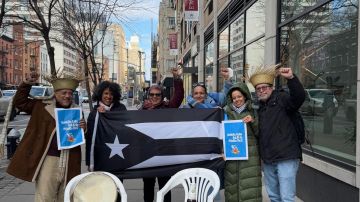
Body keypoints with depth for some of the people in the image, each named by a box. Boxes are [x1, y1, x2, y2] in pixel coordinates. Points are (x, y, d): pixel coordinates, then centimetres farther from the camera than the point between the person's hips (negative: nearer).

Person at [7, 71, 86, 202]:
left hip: (70, 163, 3)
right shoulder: (42, 106, 1)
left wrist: (83, 129, -9)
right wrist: (27, 84, -9)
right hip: (49, 159, -3)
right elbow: (20, 102, 3)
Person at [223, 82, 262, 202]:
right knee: (232, 187, 3)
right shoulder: (227, 112, 9)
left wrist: (253, 121, -11)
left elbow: (260, 134, 4)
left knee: (250, 189, -3)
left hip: (250, 155, -1)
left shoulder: (252, 112, 6)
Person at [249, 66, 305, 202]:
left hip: (286, 157, -7)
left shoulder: (281, 98, -5)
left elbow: (299, 97, -25)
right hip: (268, 159, 7)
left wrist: (291, 78, -37)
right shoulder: (259, 107, 16)